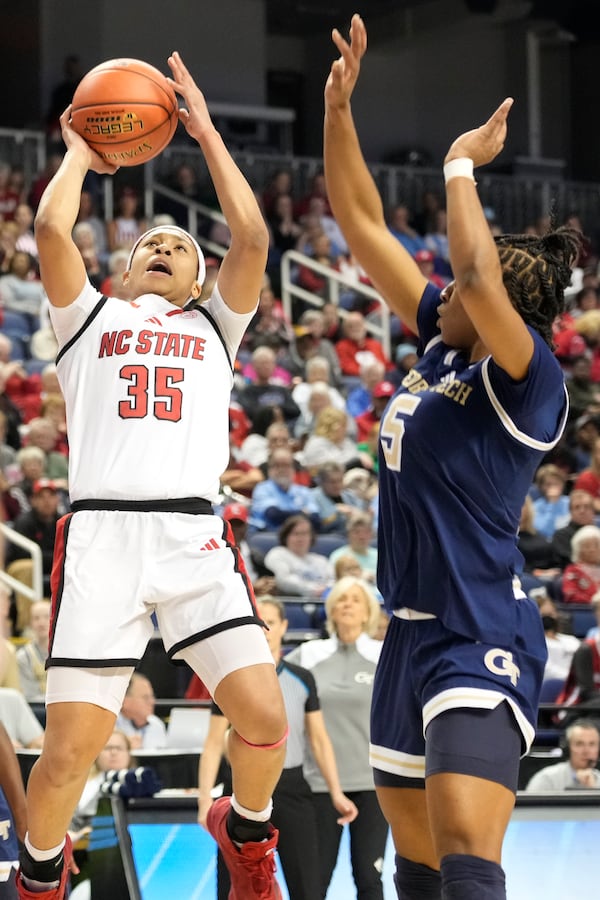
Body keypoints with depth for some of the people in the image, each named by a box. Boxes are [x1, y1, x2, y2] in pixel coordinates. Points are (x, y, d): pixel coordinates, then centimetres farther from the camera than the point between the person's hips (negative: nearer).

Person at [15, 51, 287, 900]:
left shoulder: (212, 326, 24)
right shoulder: (91, 319, 21)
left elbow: (252, 238, 8)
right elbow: (51, 230, 5)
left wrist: (206, 134, 16)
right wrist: (78, 152, 21)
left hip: (194, 533, 1)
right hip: (100, 533, -1)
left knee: (264, 718, -14)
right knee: (70, 751, -9)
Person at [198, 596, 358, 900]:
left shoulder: (302, 680, 7)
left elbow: (319, 739, 9)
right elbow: (214, 743, 0)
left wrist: (336, 792, 1)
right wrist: (205, 798, -10)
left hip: (292, 788, 1)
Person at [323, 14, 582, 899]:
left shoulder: (529, 377, -12)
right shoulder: (441, 345, 9)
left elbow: (479, 275, -31)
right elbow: (362, 226, 13)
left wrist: (462, 165, -17)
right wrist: (338, 107, 6)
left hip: (481, 643, -9)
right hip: (414, 634, 9)